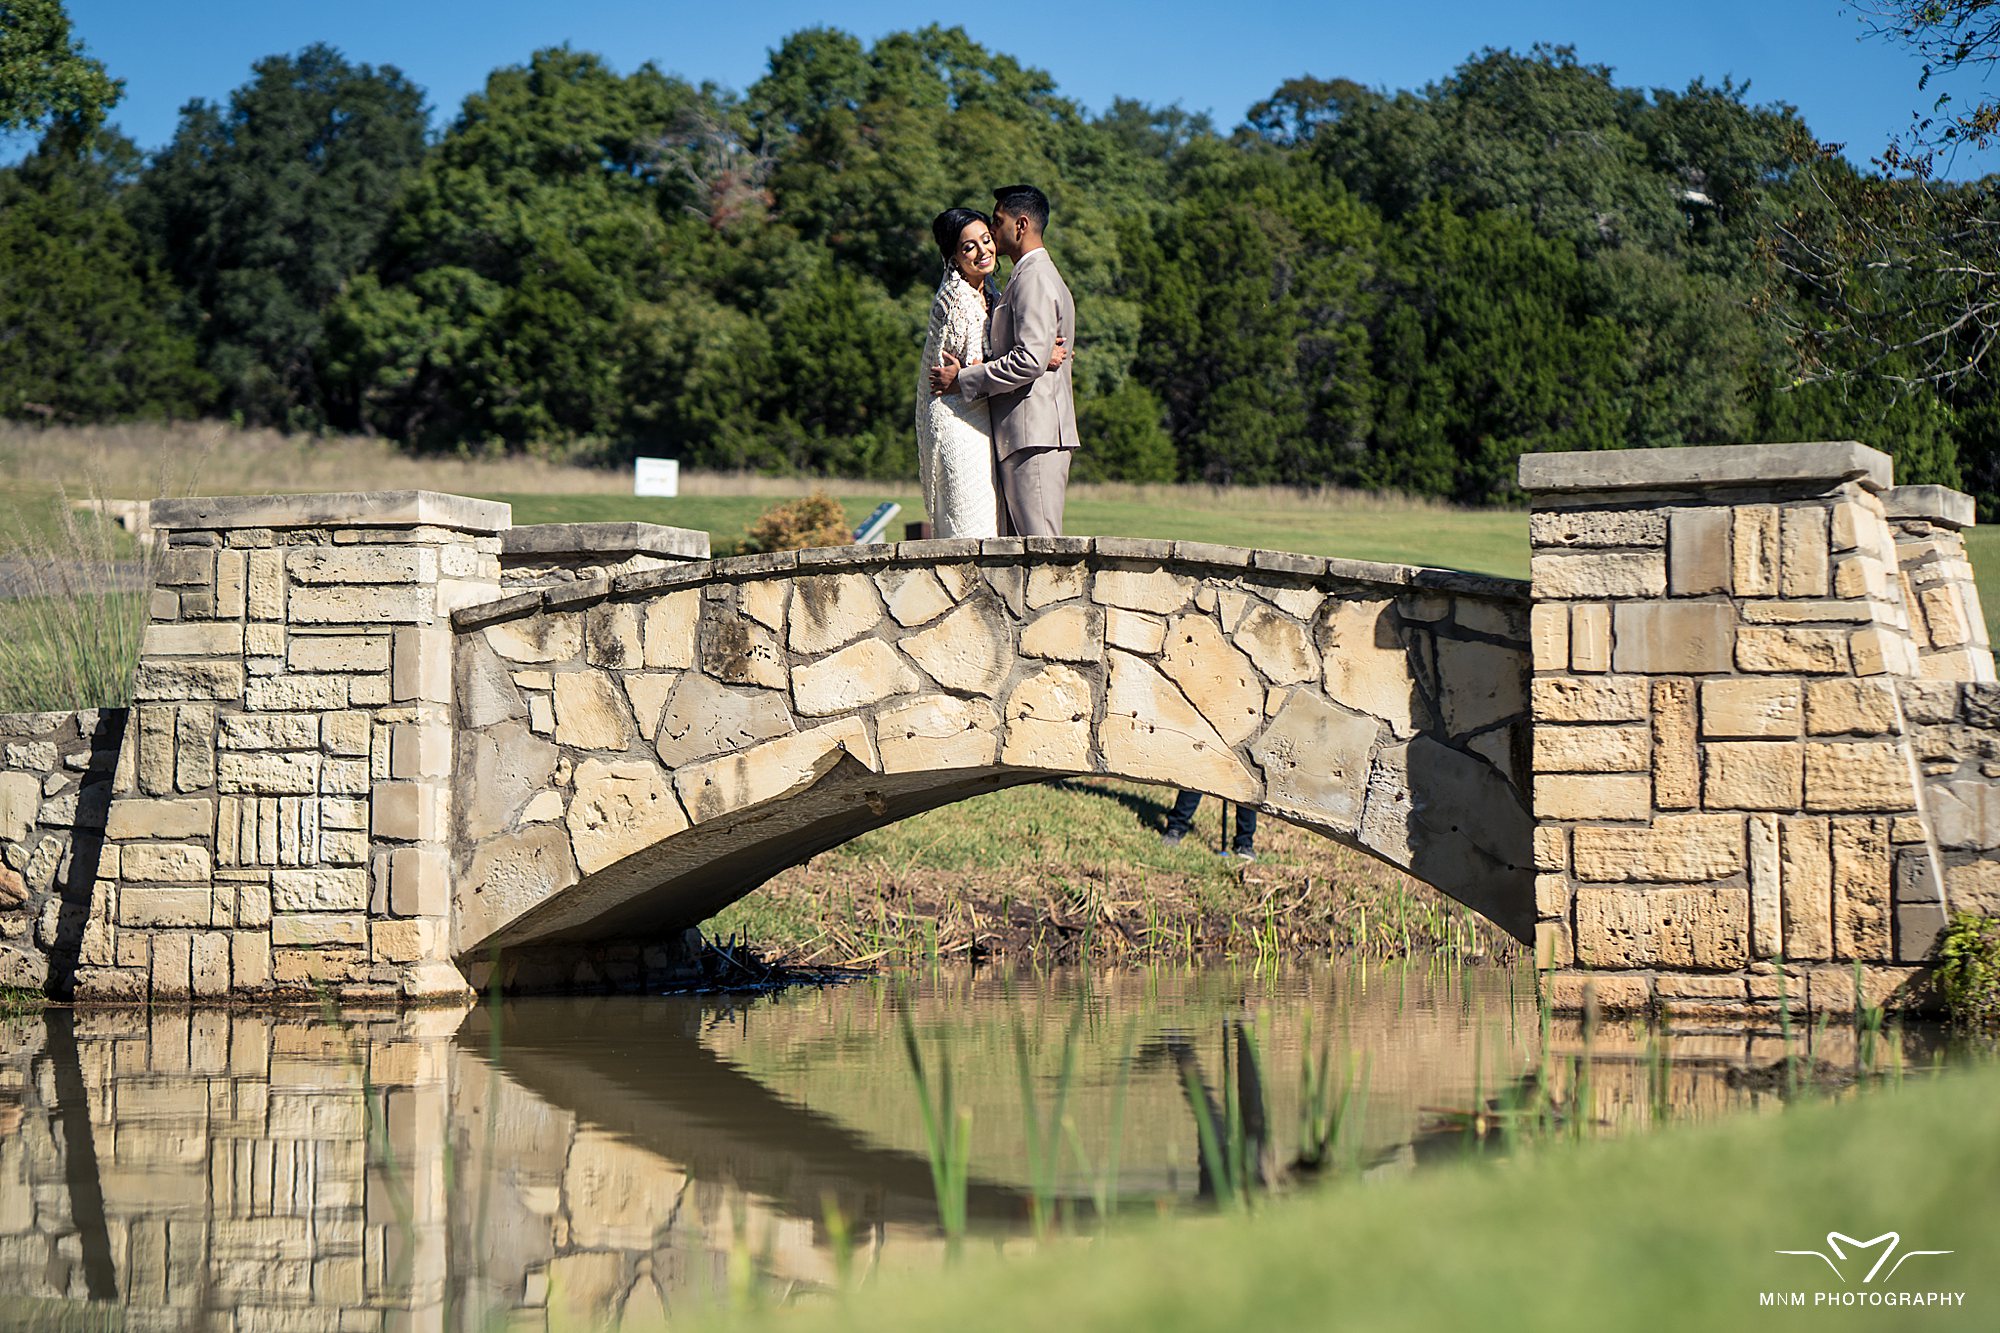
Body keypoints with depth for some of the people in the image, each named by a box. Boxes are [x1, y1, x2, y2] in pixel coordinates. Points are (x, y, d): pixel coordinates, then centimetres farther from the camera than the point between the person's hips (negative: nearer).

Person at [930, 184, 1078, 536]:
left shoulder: (1035, 279, -10)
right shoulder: (1032, 276, 23)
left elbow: (1031, 359, -20)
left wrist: (963, 380, -13)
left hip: (1034, 435, -11)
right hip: (1026, 434, 11)